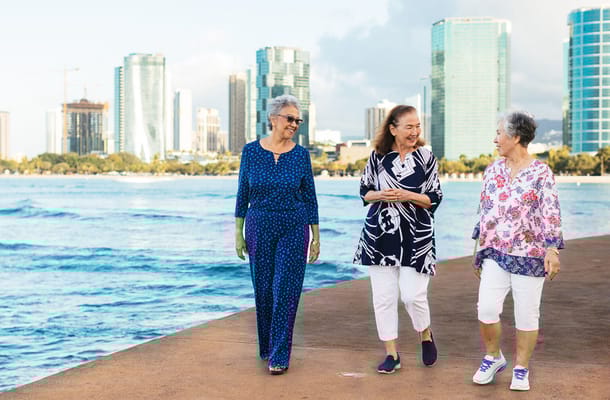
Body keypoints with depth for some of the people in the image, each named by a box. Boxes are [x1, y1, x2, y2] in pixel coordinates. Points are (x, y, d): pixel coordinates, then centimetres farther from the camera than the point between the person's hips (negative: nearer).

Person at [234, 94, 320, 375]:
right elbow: (243, 194, 5)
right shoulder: (251, 151, 0)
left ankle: (279, 356, 0)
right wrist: (238, 233, 3)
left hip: (293, 229, -1)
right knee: (263, 290, 9)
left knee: (286, 292, -5)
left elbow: (310, 197, 4)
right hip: (259, 228, 1)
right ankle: (266, 347, 27)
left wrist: (316, 237, 3)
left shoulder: (301, 155, 0)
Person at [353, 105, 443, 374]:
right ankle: (391, 354, 16)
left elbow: (435, 198, -1)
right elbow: (364, 191, 9)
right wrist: (380, 195, -12)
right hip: (379, 234, 2)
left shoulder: (425, 157, -1)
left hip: (415, 237, -2)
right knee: (383, 296, 3)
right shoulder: (378, 156, 3)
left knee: (413, 294, -7)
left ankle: (425, 335, 25)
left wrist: (407, 196, -17)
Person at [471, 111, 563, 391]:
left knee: (526, 314, 3)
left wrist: (552, 250, -17)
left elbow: (551, 214, -9)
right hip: (495, 253, 4)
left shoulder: (541, 173, -5)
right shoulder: (493, 170, 9)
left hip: (529, 254, -4)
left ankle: (521, 369, 19)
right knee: (486, 308, -8)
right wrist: (479, 250, 16)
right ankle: (493, 358, 16)